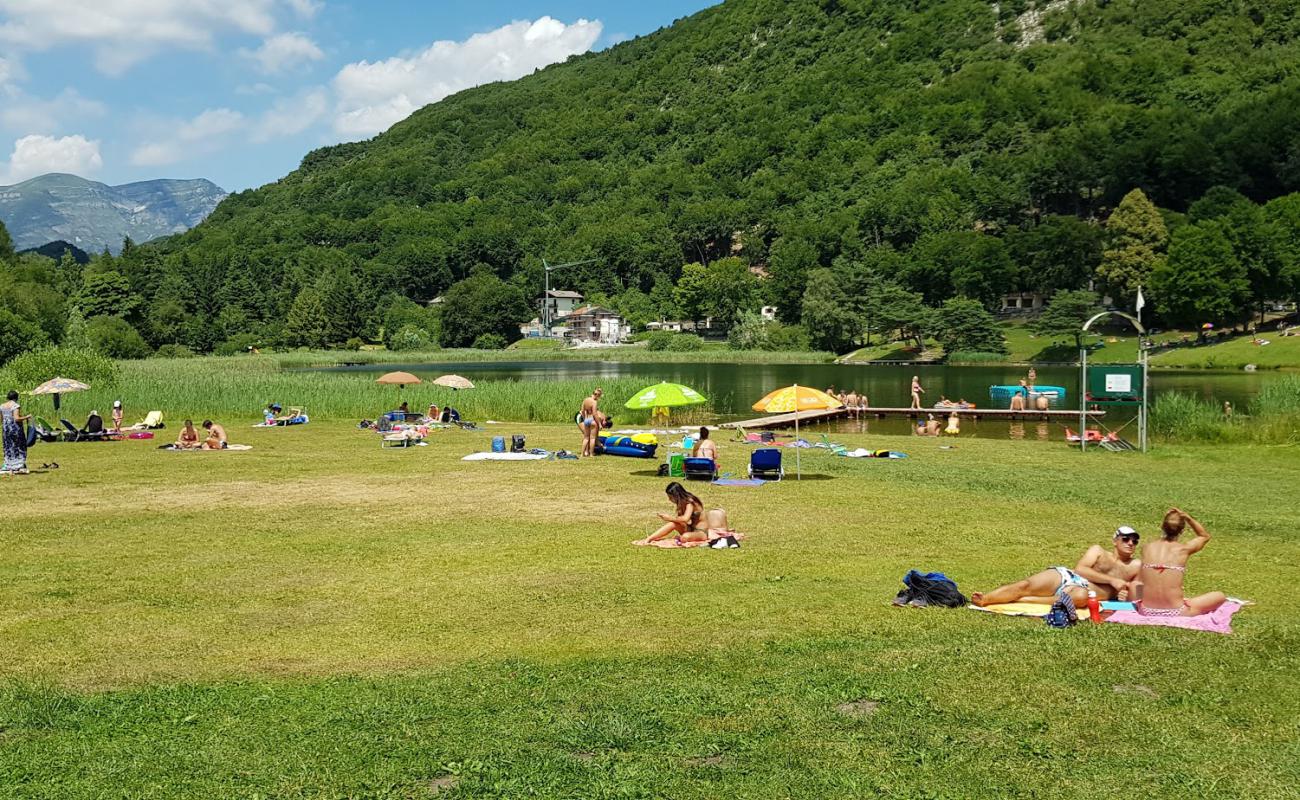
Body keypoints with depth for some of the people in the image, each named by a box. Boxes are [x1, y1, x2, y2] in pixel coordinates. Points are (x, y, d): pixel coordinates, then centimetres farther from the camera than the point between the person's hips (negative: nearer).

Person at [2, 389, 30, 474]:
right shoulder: (16, 405, -12)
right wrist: (26, 417, -7)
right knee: (19, 448, 3)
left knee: (8, 449, 11)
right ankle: (19, 467, -2)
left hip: (5, 428, 6)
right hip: (15, 428, -6)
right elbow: (17, 418, -19)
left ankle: (10, 469, 9)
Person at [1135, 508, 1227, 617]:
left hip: (1147, 611, 3)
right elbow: (1205, 536, 19)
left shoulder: (1146, 548, 1)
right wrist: (1188, 517, 9)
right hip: (1174, 613, -3)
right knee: (1220, 596, 16)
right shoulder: (1184, 549, -5)